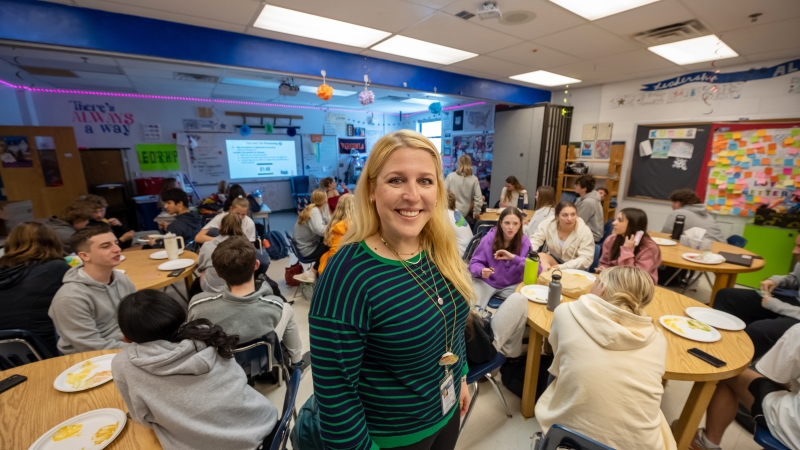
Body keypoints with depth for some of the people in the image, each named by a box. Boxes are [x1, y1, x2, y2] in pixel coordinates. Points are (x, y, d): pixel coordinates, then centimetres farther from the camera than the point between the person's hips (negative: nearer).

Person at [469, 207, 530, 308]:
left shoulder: (525, 242, -8)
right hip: (486, 281, -2)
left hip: (511, 285, 3)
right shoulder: (489, 238, -13)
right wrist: (481, 271, -31)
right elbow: (474, 263, -7)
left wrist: (514, 258, -29)